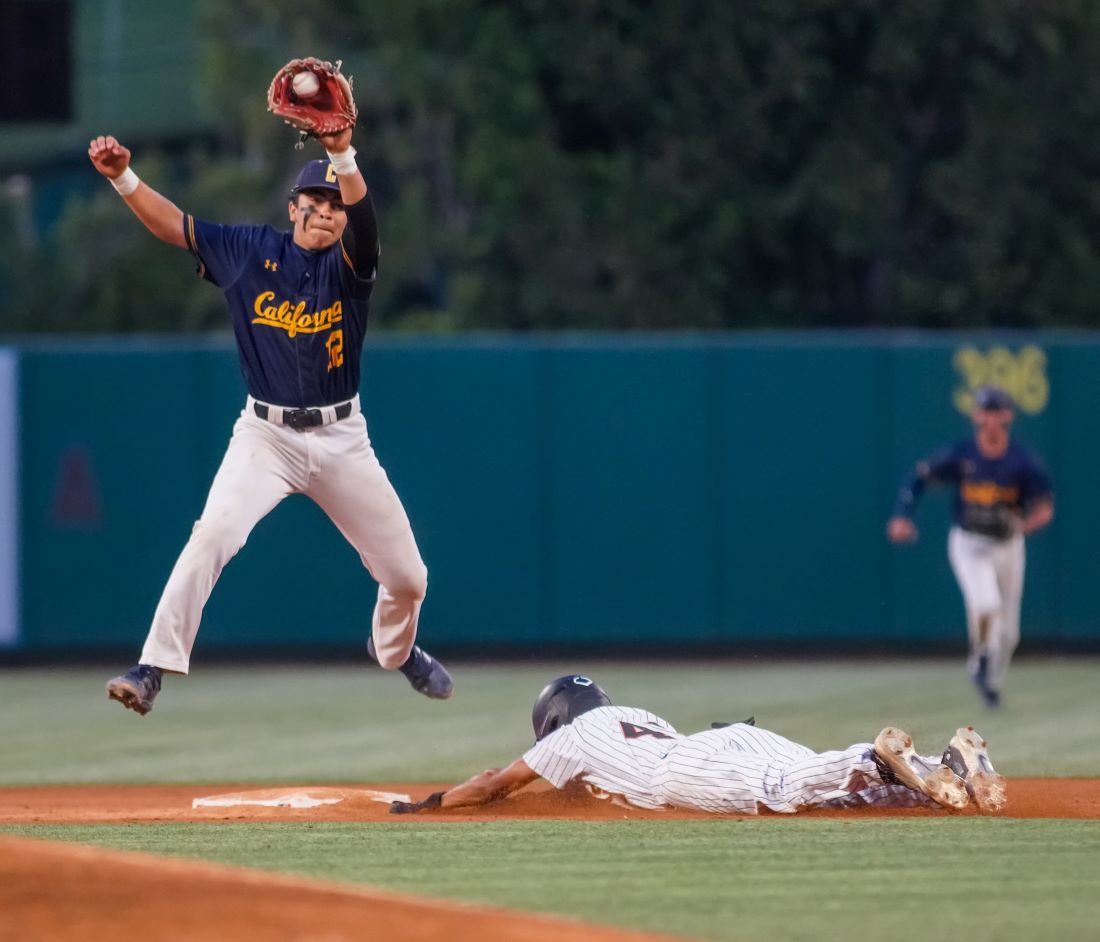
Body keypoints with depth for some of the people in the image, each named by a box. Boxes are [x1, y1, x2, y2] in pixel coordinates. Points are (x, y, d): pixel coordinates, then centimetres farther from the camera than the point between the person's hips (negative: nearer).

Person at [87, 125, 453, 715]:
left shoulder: (350, 263, -5)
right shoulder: (251, 251, 1)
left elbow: (361, 216, -26)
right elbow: (171, 225, -1)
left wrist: (343, 155, -47)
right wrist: (122, 177, -19)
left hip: (341, 439, 1)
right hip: (265, 435, -1)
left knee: (407, 577, 6)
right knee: (212, 535, -28)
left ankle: (395, 650, 41)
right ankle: (154, 668, -26)